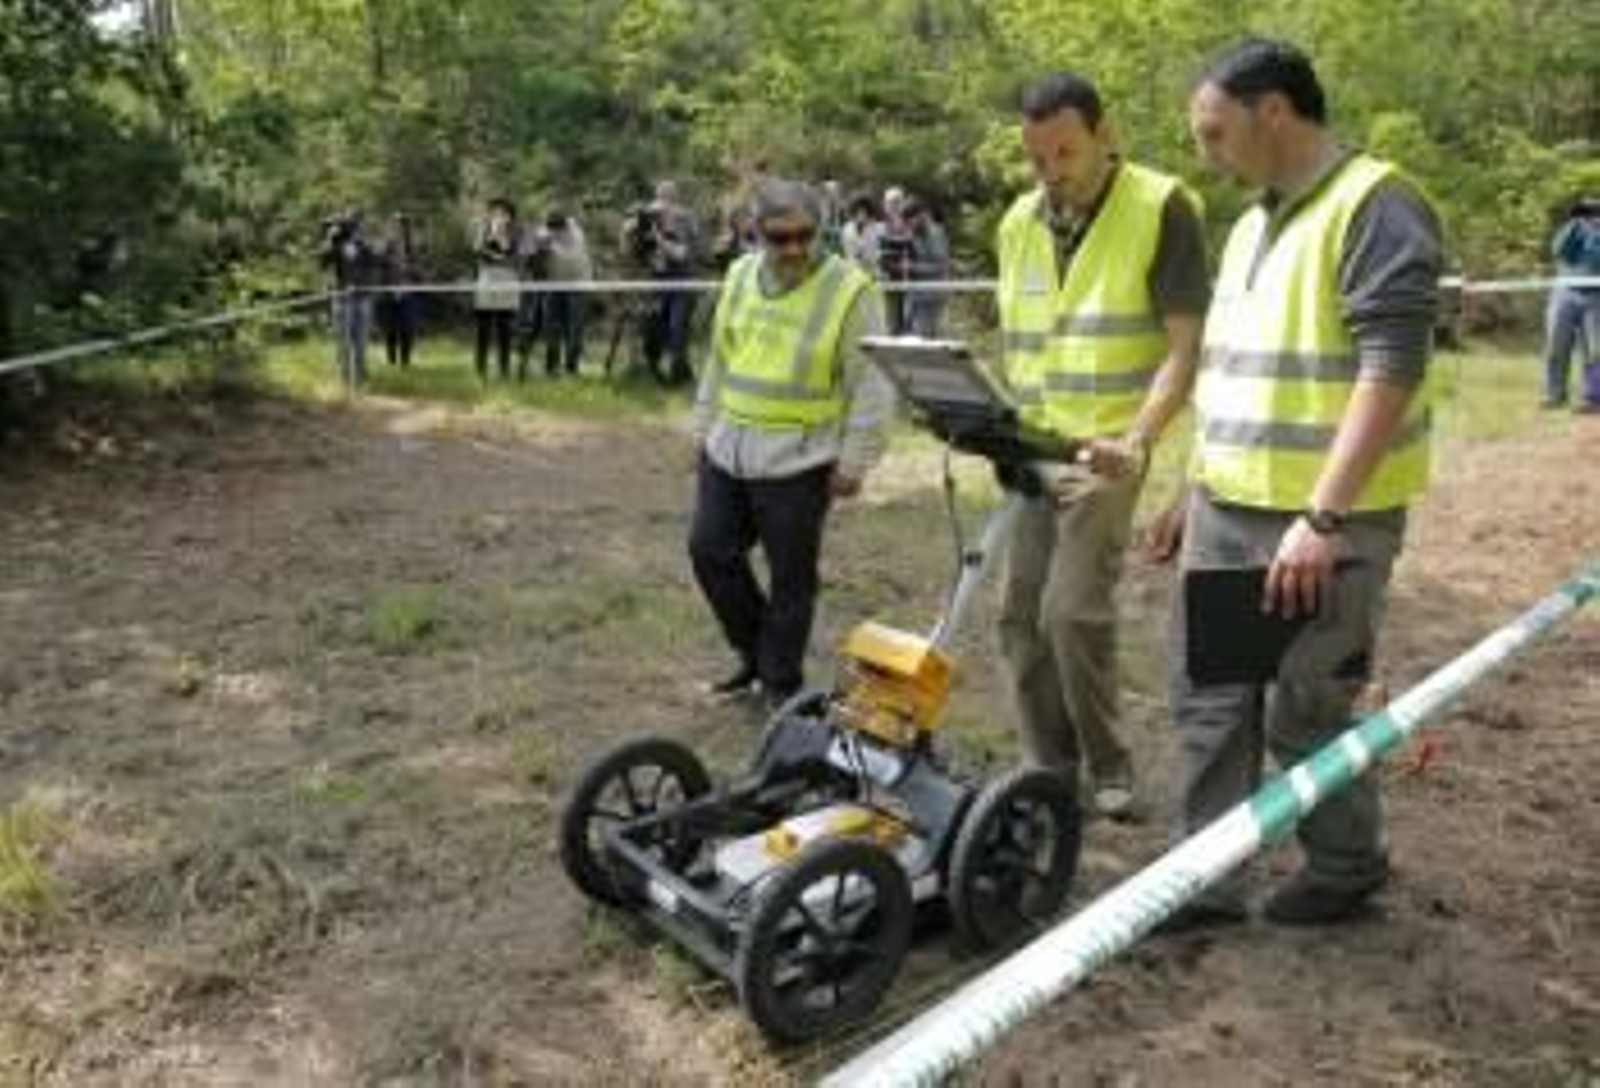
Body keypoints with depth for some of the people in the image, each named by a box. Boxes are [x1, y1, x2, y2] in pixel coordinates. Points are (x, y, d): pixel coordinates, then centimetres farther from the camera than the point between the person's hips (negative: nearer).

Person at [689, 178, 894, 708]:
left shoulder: (850, 290, -12)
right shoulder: (740, 276, 7)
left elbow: (871, 386, -11)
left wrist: (853, 461, -13)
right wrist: (704, 427, 18)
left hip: (798, 460, -6)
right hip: (728, 450, 6)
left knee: (790, 577, 3)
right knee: (710, 551, 10)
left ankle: (781, 684, 21)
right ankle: (756, 651, 30)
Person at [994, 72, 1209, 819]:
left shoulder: (1160, 209, -8)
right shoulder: (1018, 223, 10)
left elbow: (1185, 345, -12)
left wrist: (1138, 438, -25)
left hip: (1105, 448, -6)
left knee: (1072, 610, -12)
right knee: (1018, 612, 6)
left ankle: (1108, 768, 9)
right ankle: (1050, 767, 21)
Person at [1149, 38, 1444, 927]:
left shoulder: (1376, 205, -12)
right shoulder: (1252, 225, 15)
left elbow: (1392, 369, -21)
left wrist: (1322, 516, -26)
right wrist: (1197, 492, 21)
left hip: (1324, 524, -8)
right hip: (1227, 511, 8)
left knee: (1305, 713, 5)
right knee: (1210, 701, 11)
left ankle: (1349, 866, 29)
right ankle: (1210, 880, 23)